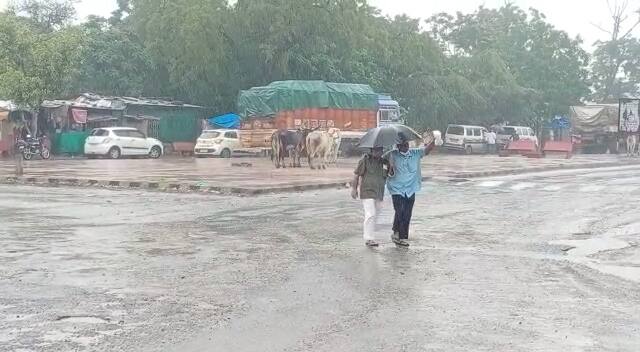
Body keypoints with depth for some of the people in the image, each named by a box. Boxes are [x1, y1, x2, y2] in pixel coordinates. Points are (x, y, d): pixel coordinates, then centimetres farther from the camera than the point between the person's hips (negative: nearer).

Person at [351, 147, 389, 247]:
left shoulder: (383, 161, 9)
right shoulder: (365, 160, -5)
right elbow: (357, 174, -3)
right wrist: (354, 188, -6)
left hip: (379, 194, 6)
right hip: (367, 191, -6)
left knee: (376, 215, 12)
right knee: (371, 214, -15)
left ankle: (367, 234, 28)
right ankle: (369, 239, -14)